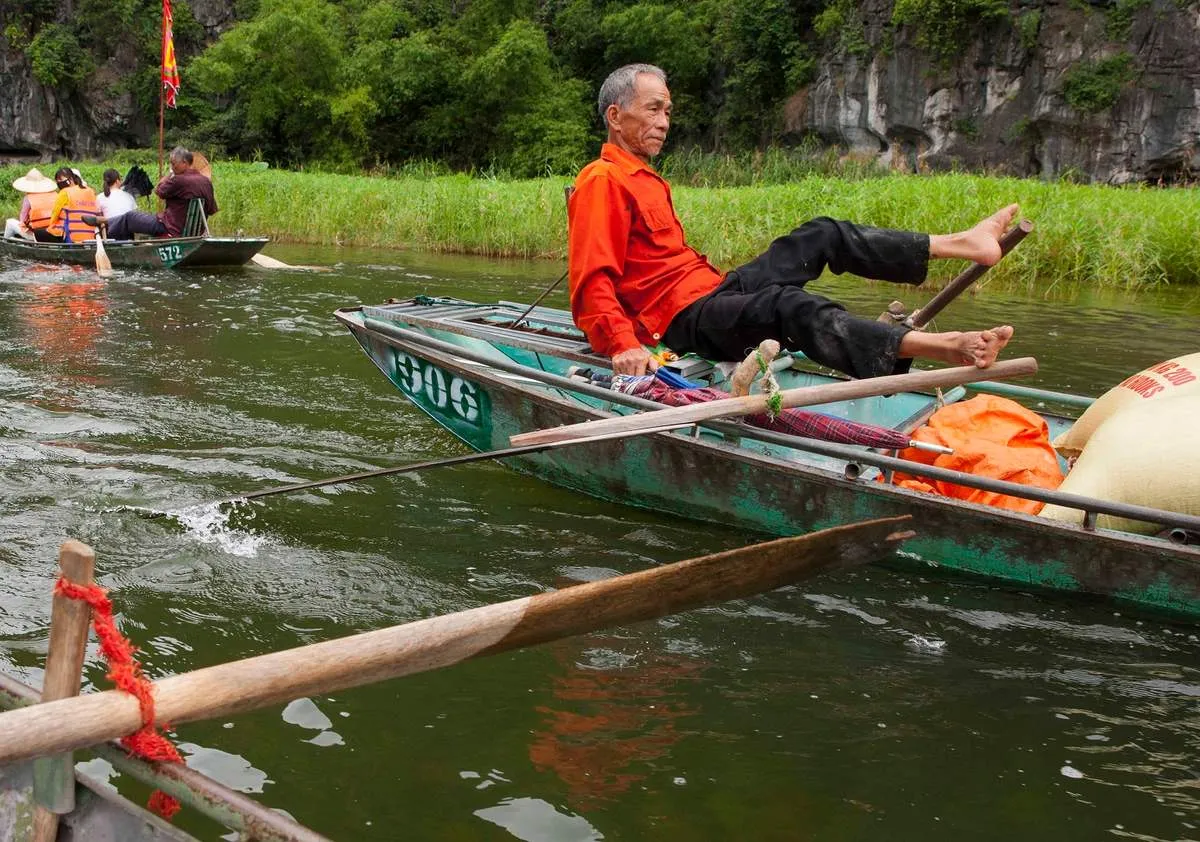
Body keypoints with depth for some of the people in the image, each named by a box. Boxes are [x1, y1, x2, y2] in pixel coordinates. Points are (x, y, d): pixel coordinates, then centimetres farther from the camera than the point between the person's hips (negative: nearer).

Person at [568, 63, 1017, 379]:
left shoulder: (645, 179, 21)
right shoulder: (602, 182, -11)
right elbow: (592, 283, -23)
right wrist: (623, 346, -36)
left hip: (713, 288, 11)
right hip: (685, 317, -11)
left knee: (821, 235, 9)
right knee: (790, 305, -34)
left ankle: (959, 243, 5)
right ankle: (942, 348, -50)